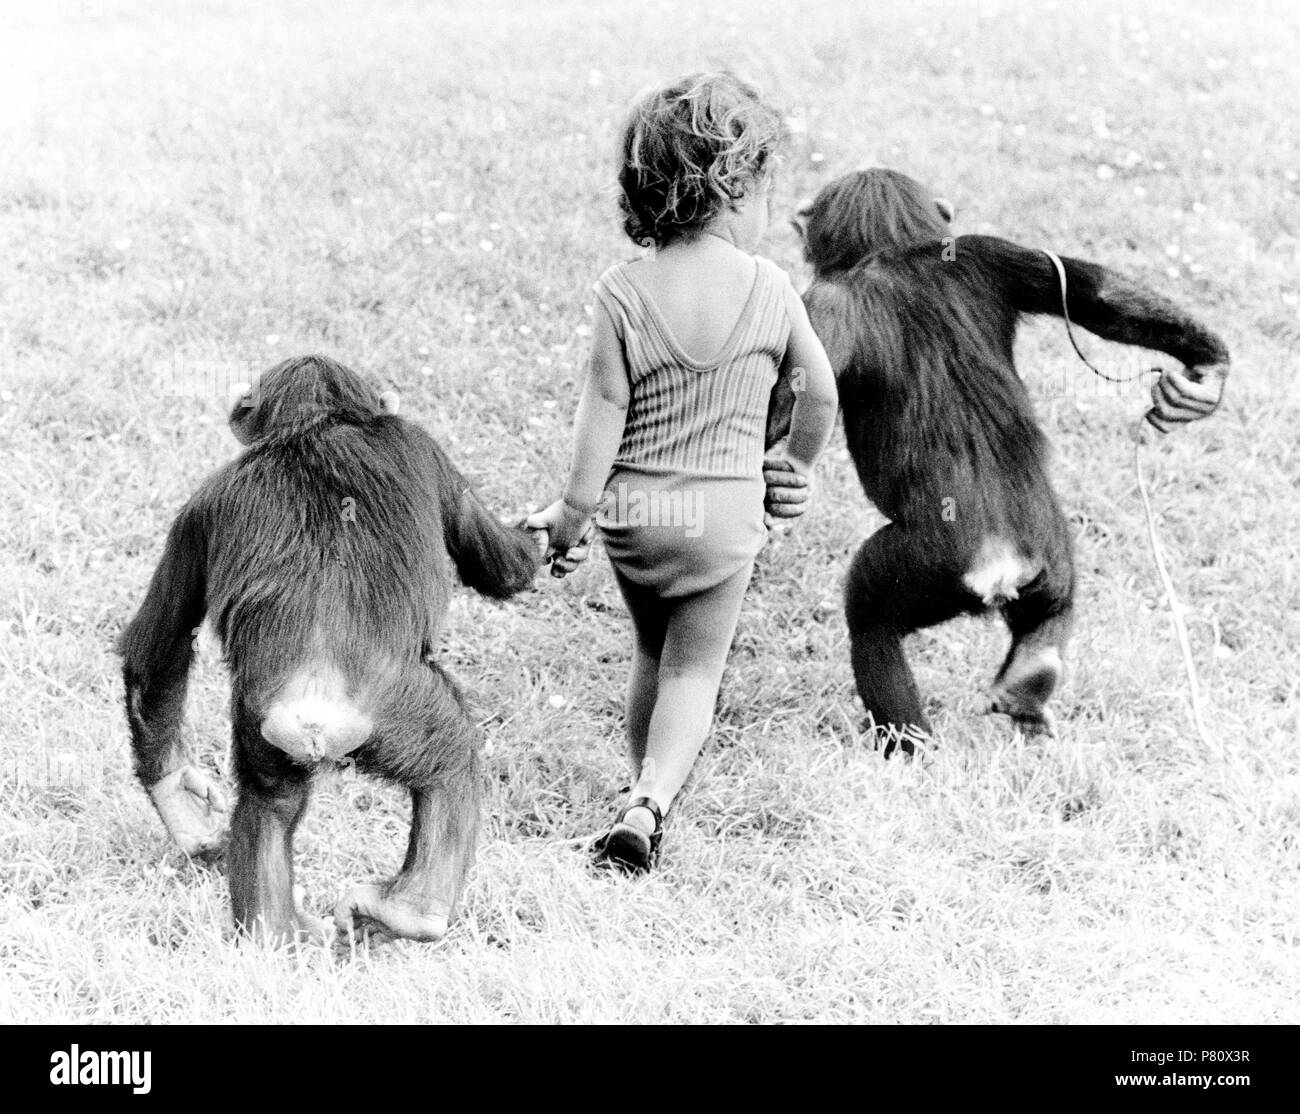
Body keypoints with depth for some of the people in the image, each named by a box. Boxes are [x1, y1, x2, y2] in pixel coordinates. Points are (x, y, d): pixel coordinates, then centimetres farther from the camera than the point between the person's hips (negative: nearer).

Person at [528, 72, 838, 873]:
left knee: (653, 654, 22)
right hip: (725, 510, -1)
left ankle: (645, 793, 28)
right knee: (695, 667, 6)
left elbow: (604, 410, -9)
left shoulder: (624, 290, -10)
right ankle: (651, 802, -14)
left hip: (633, 507, 1)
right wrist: (800, 463, 22)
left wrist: (572, 515, -2)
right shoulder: (768, 289, -8)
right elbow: (820, 391, 3)